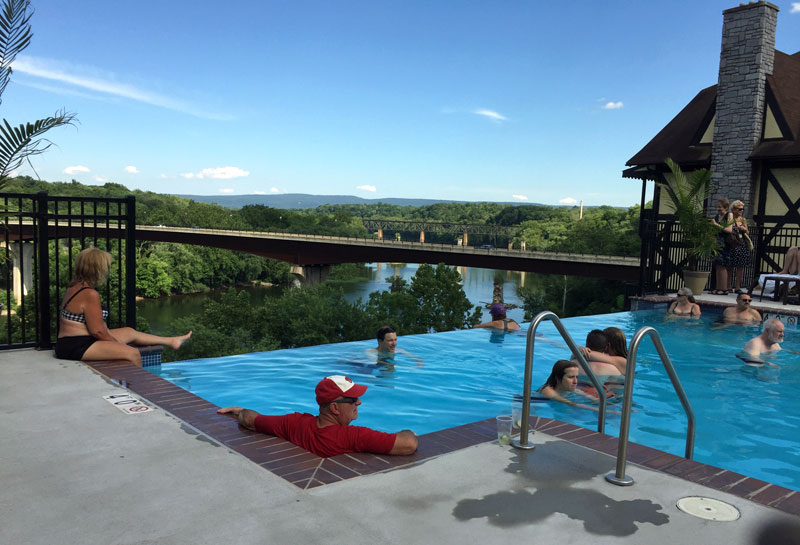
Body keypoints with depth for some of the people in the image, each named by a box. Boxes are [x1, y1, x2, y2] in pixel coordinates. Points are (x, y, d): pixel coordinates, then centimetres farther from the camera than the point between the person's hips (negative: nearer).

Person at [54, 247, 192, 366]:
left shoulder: (74, 288, 11)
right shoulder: (90, 294, -22)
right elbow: (97, 330, -22)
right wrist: (117, 343, -5)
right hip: (77, 348, -11)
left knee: (130, 332, 20)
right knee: (132, 353, -17)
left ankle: (171, 341, 34)